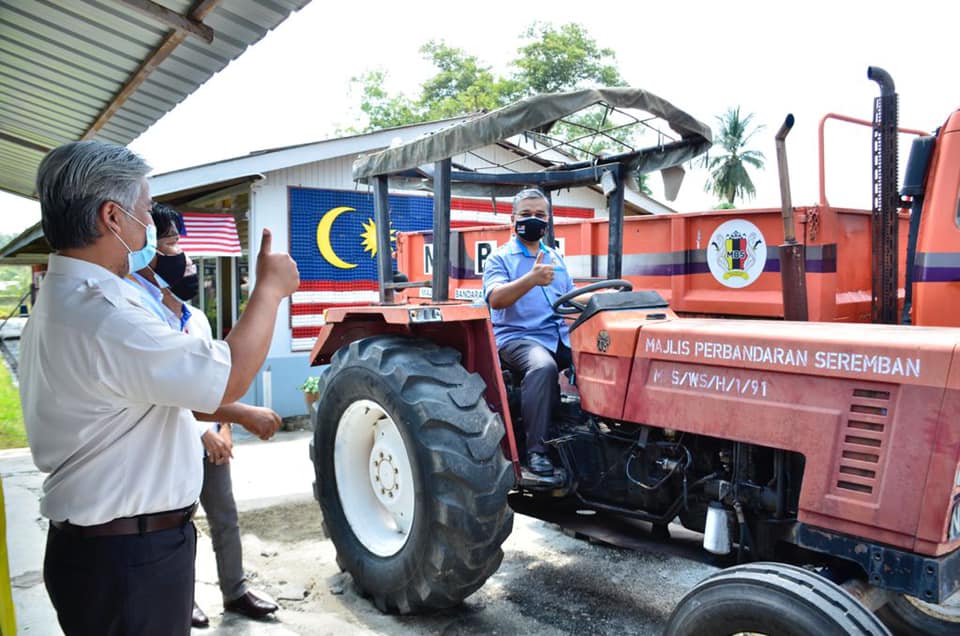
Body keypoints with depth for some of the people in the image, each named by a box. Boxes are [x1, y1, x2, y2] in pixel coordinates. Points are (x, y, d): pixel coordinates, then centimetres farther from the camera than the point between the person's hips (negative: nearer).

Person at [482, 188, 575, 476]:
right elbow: (495, 299, -15)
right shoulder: (500, 258, 4)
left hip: (561, 336, 5)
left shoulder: (555, 257, 22)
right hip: (518, 337, -5)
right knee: (543, 366, -37)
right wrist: (532, 279, -31)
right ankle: (536, 449, -27)